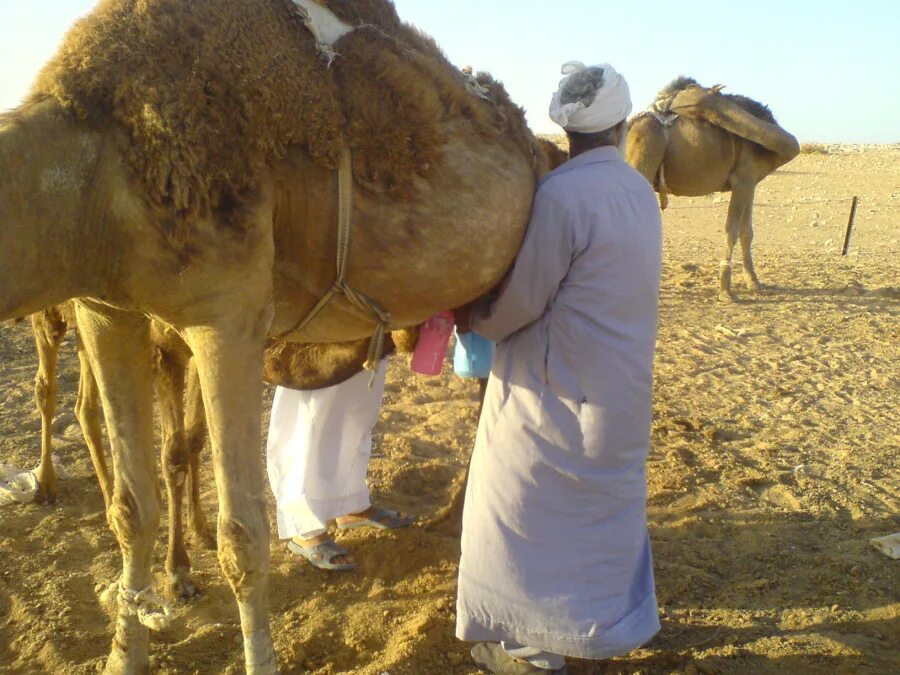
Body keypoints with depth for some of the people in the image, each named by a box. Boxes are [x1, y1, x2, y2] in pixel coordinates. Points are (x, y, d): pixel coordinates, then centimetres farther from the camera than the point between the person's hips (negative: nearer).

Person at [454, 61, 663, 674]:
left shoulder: (562, 192, -21)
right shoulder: (640, 190, 3)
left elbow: (519, 303, -17)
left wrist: (471, 321, 3)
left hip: (558, 390, -8)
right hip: (624, 388, 8)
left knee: (528, 514, 8)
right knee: (609, 505, 22)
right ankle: (614, 621, 40)